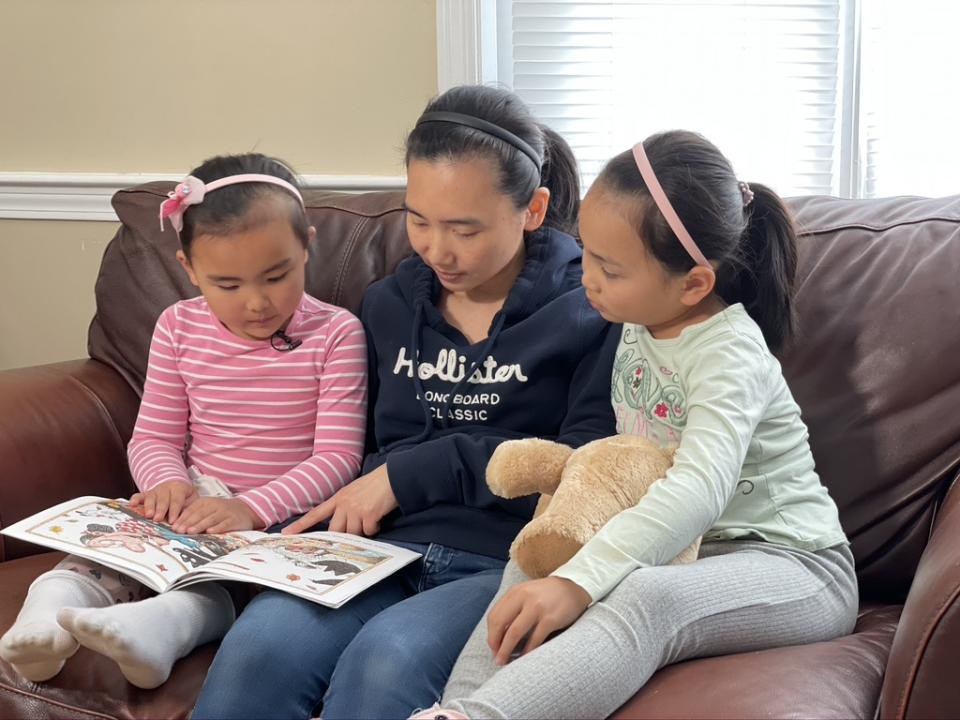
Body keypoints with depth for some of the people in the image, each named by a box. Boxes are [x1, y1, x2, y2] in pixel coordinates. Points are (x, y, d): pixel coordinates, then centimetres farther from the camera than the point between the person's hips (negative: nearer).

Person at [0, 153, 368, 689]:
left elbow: (338, 455, -12)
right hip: (196, 508, 5)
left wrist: (253, 508, -26)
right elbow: (154, 436, 9)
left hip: (285, 515, -4)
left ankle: (160, 621, -58)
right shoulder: (180, 328, 5)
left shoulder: (336, 334, -8)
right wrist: (168, 481, -16)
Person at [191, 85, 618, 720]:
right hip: (384, 550, 4)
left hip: (508, 563, -3)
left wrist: (419, 471, -7)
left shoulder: (588, 306, 3)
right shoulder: (390, 304, 19)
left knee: (386, 657, -35)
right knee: (258, 648, -28)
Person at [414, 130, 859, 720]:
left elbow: (699, 491, -38)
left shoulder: (729, 357, -22)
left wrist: (576, 583, -47)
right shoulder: (642, 326, 3)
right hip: (677, 553, 9)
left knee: (648, 599, -37)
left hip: (788, 564, -8)